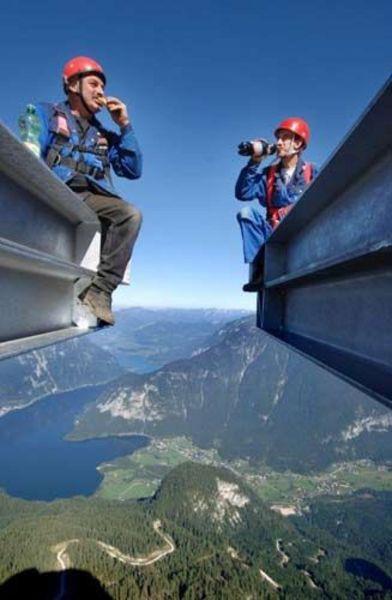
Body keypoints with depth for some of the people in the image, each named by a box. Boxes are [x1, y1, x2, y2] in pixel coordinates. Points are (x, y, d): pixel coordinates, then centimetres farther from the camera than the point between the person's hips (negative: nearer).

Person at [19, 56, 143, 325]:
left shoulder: (104, 134, 29)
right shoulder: (47, 114, 20)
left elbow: (133, 170, 17)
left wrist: (125, 126, 14)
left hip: (92, 196, 3)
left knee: (131, 214, -28)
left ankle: (100, 290, -32)